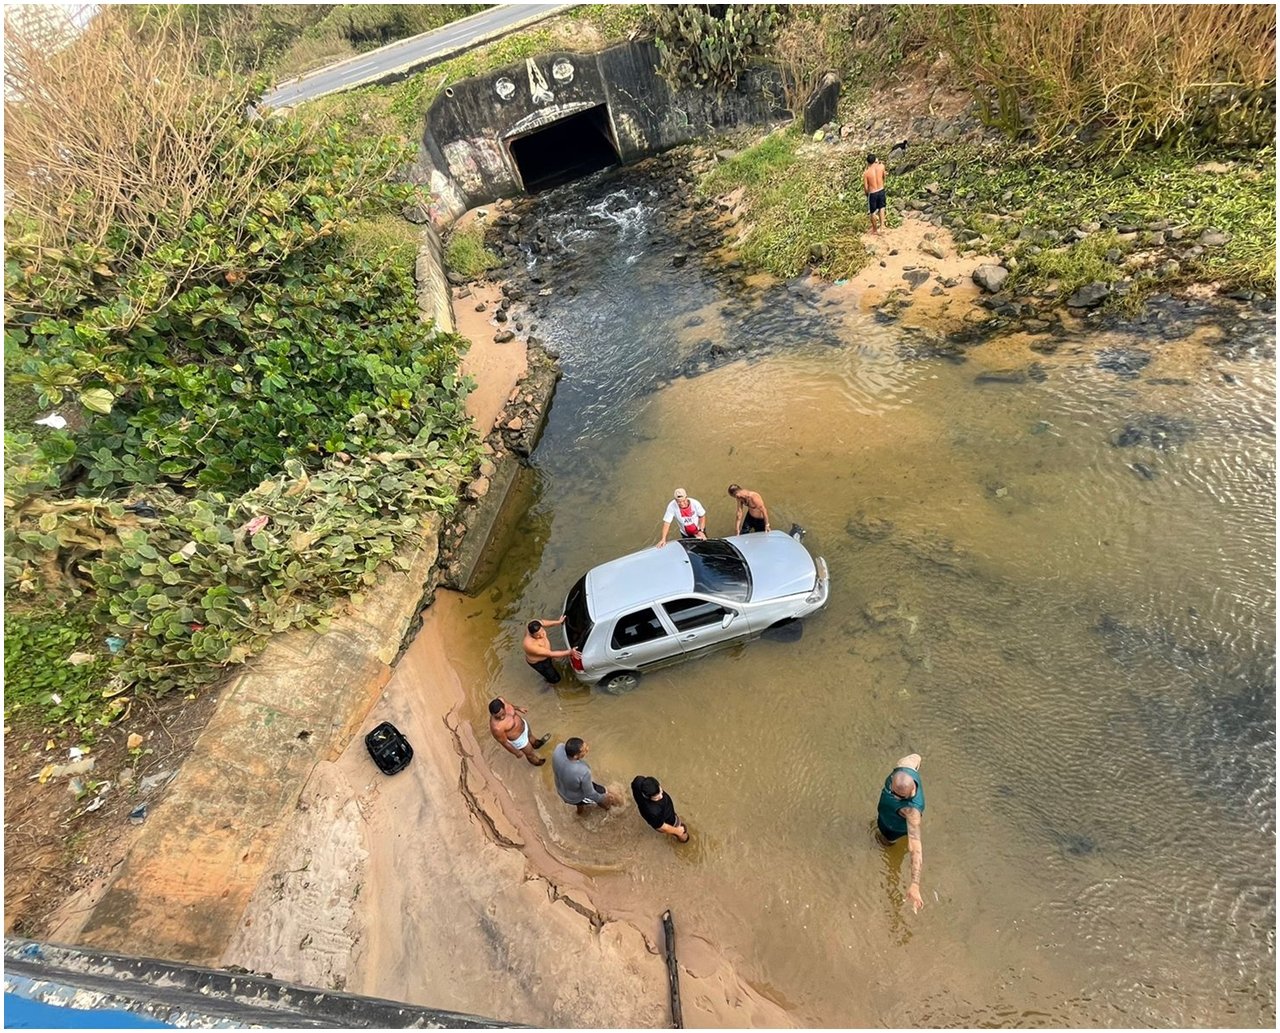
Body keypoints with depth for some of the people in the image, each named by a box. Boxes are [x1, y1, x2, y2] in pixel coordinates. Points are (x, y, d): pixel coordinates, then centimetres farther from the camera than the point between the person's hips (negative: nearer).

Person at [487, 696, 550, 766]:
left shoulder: (500, 700, -30)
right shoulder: (497, 727, -43)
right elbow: (504, 742, -25)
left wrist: (518, 708, 12)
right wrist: (517, 752, -11)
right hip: (518, 739, -5)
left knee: (530, 734, 36)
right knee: (529, 753, 25)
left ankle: (535, 743, 70)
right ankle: (536, 761, 58)